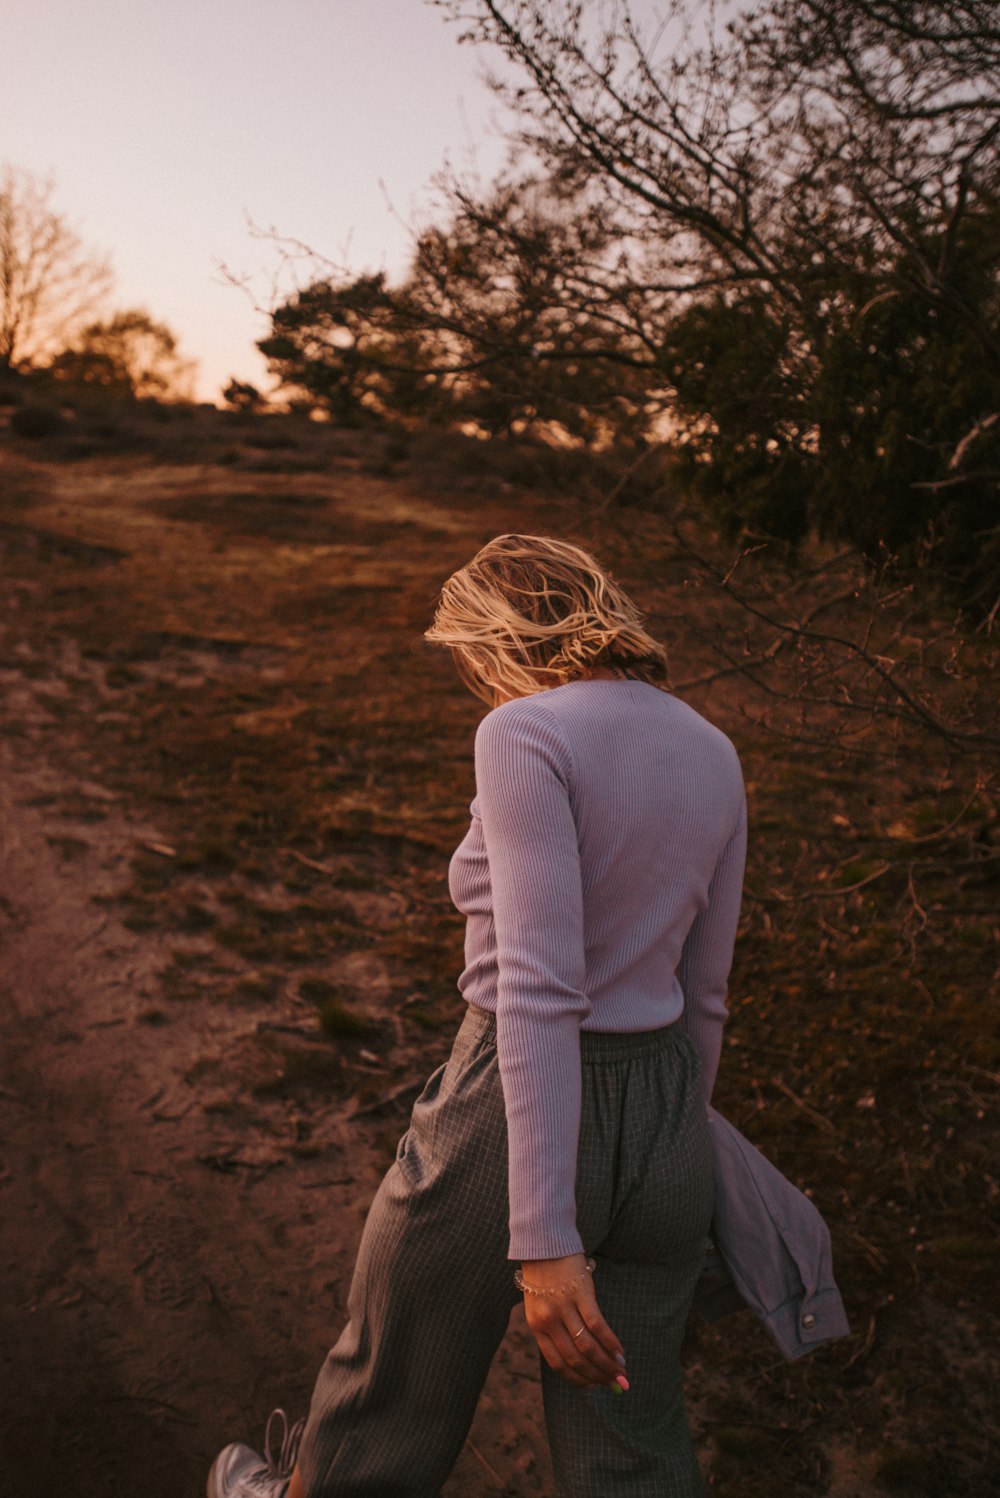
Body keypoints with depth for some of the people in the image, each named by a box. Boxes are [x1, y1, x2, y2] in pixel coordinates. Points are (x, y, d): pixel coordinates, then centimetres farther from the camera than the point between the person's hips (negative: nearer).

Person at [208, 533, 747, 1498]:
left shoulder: (526, 734, -17)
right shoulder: (713, 754, 5)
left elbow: (539, 991, -24)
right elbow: (701, 993, 12)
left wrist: (546, 1241, -24)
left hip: (517, 1111, -6)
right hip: (661, 1120, 6)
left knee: (400, 1365, 24)